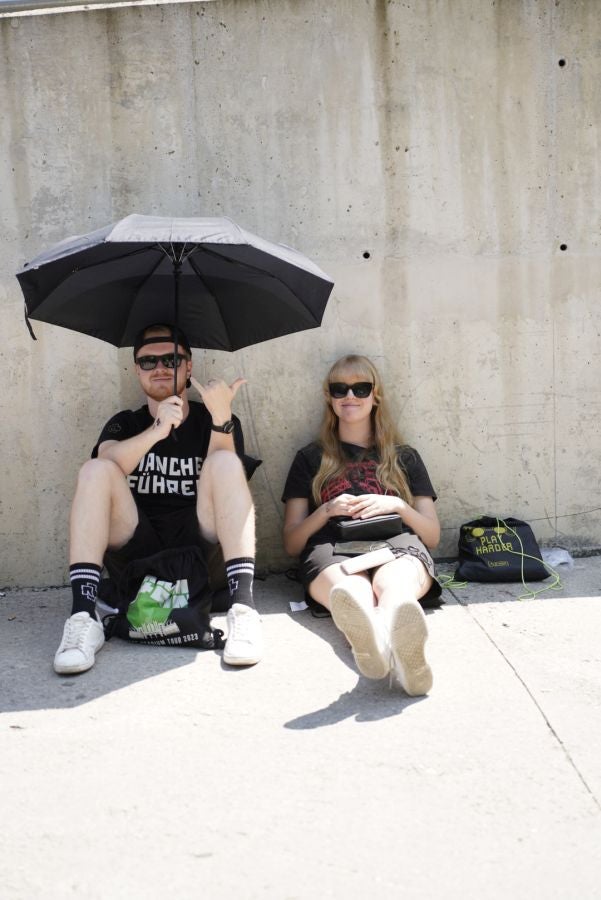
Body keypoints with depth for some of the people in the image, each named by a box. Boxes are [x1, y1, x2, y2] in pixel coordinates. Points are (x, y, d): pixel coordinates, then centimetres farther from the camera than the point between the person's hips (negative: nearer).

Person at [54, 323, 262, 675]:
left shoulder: (216, 420, 11)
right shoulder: (125, 424, 14)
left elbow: (226, 480, -9)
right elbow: (107, 464, -10)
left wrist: (221, 417, -23)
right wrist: (157, 430, -27)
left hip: (202, 552, -1)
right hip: (137, 552, 1)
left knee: (226, 461, -22)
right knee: (95, 469, -19)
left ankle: (243, 606, -35)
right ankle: (83, 614, -31)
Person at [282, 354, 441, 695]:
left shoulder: (404, 457, 29)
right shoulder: (311, 459, 26)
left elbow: (432, 536, 21)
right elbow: (292, 543, 19)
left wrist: (397, 505, 1)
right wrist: (326, 511, 0)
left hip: (396, 545, 1)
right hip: (333, 550, -1)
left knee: (395, 581, -41)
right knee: (350, 589, -42)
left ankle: (394, 635, -76)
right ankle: (378, 640, -77)